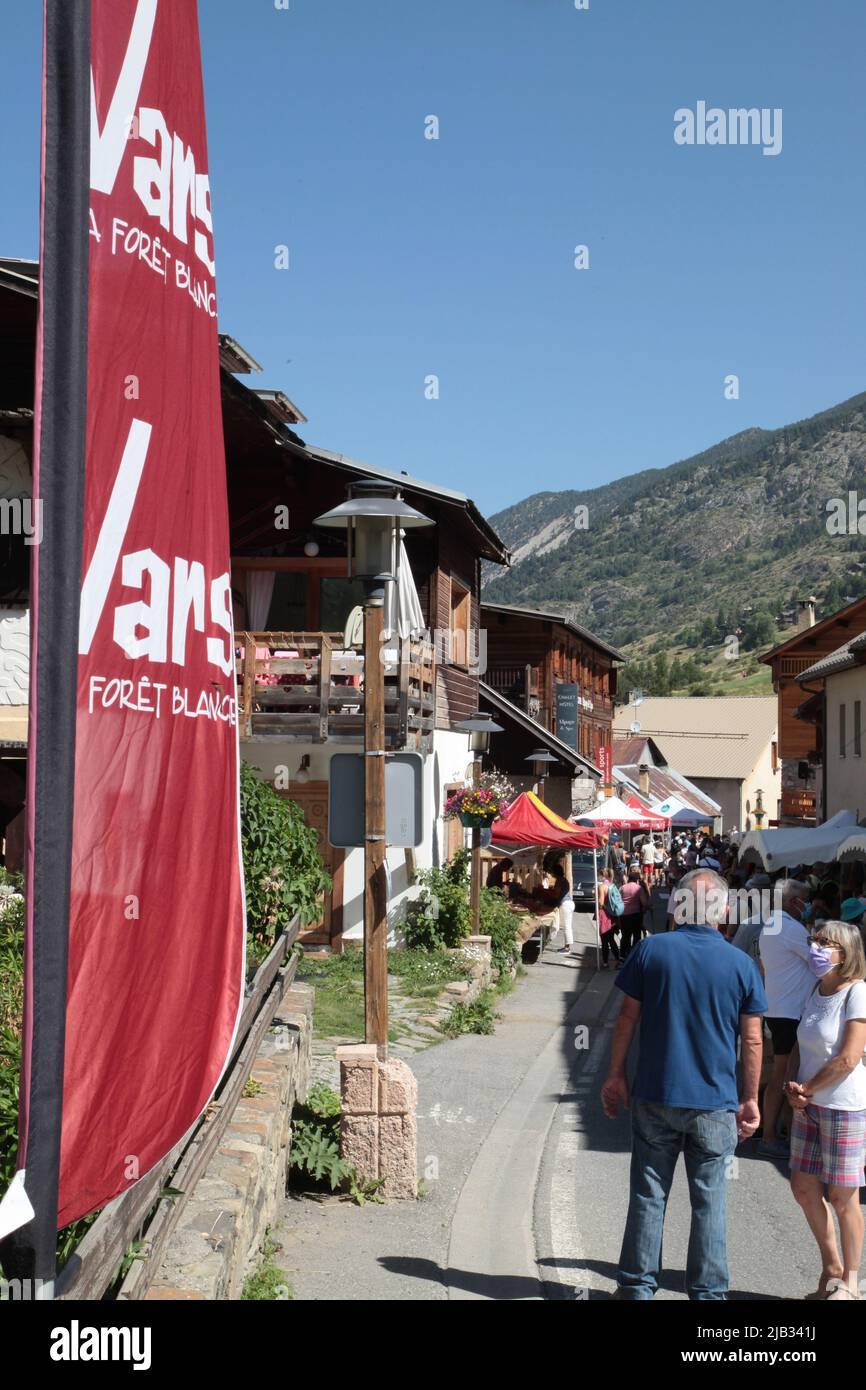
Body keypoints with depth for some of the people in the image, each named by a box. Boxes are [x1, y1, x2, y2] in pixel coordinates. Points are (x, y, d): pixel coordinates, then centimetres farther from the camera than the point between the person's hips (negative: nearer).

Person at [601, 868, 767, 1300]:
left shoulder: (650, 950, -5)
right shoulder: (742, 965, -4)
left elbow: (627, 1018, -2)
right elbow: (752, 1041, 0)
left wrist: (616, 1075, 8)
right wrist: (750, 1099, 10)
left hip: (655, 1097, 0)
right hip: (715, 1103, 0)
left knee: (648, 1195, 10)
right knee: (709, 1201, 10)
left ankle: (637, 1285, 18)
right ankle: (707, 1291, 17)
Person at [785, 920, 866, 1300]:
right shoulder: (817, 991, 7)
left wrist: (805, 1089, -10)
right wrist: (794, 1089, -4)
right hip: (808, 1106, 7)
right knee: (804, 1187, 11)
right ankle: (831, 1267, 30)